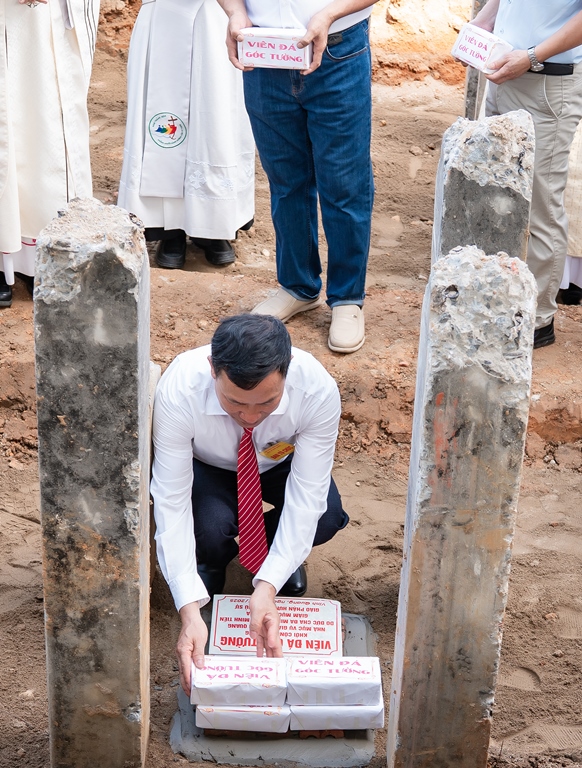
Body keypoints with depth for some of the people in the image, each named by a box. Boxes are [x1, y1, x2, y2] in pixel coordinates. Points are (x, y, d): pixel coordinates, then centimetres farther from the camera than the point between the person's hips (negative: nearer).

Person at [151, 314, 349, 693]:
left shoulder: (318, 390, -36)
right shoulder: (178, 389, -39)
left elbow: (306, 497, -33)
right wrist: (190, 610, -44)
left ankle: (283, 556, 6)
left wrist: (267, 588, -44)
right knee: (210, 526, -34)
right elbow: (171, 502, -36)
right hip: (206, 466, -1)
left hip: (281, 463, 1)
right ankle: (211, 561, 4)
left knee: (326, 517, -29)